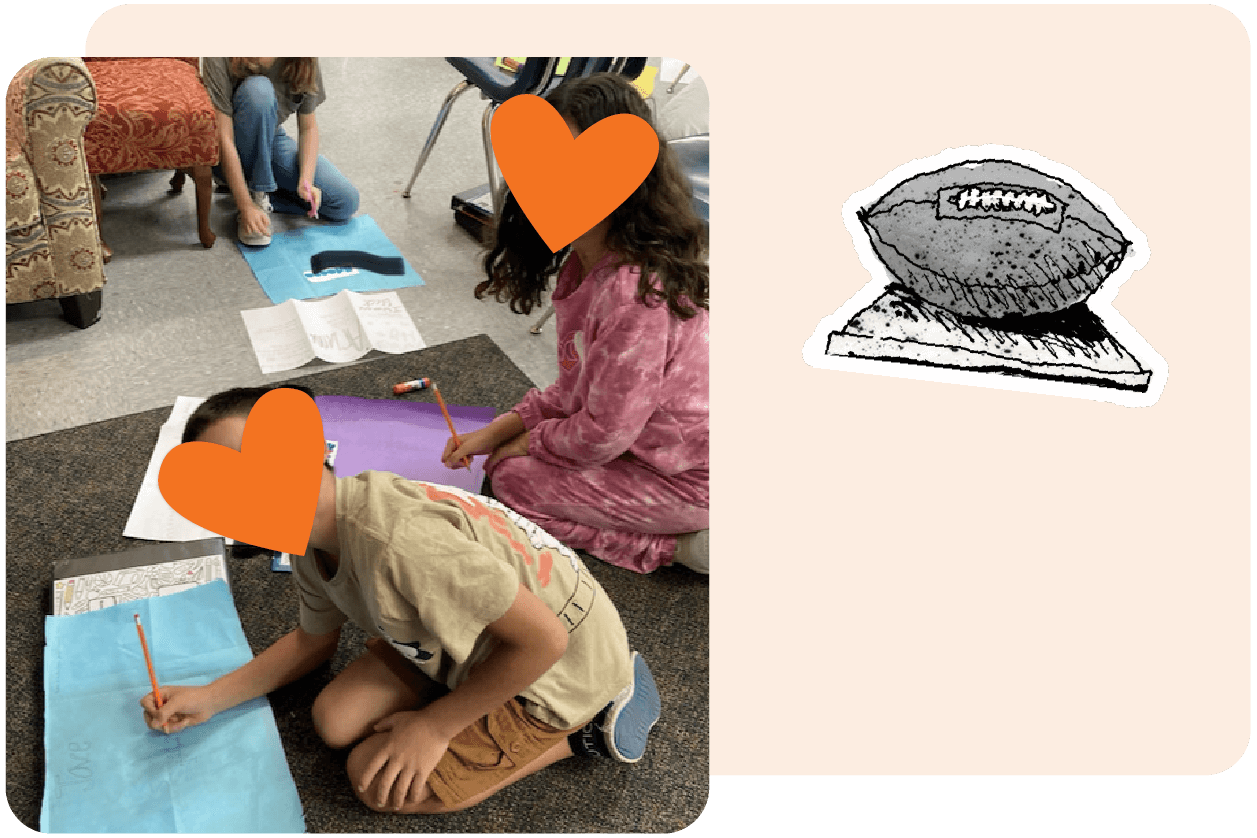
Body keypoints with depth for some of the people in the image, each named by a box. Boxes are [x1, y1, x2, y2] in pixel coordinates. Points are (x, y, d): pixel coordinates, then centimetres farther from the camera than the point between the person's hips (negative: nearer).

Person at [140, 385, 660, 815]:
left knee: (376, 780, -4)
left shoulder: (392, 539, -37)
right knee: (336, 722, 5)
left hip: (561, 662, -8)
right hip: (474, 640, 8)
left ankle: (587, 731, 4)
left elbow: (544, 638, -30)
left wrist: (434, 726, -17)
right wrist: (209, 698, 4)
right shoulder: (310, 543, -5)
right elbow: (313, 640, 16)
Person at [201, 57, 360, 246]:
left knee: (346, 202, -14)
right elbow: (223, 136, -28)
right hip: (229, 154, -4)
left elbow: (308, 127, -6)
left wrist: (306, 181, -22)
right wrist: (246, 206, -33)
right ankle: (256, 194, -20)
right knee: (258, 89, -35)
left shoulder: (305, 62, -14)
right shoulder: (221, 60, -26)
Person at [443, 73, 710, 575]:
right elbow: (576, 389, 8)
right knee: (506, 454, 18)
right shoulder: (584, 262, -2)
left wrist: (527, 442, -6)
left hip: (684, 479, -9)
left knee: (512, 476, -3)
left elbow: (602, 435, -25)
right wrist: (497, 430, 1)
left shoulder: (635, 293, -33)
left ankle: (684, 546, -2)